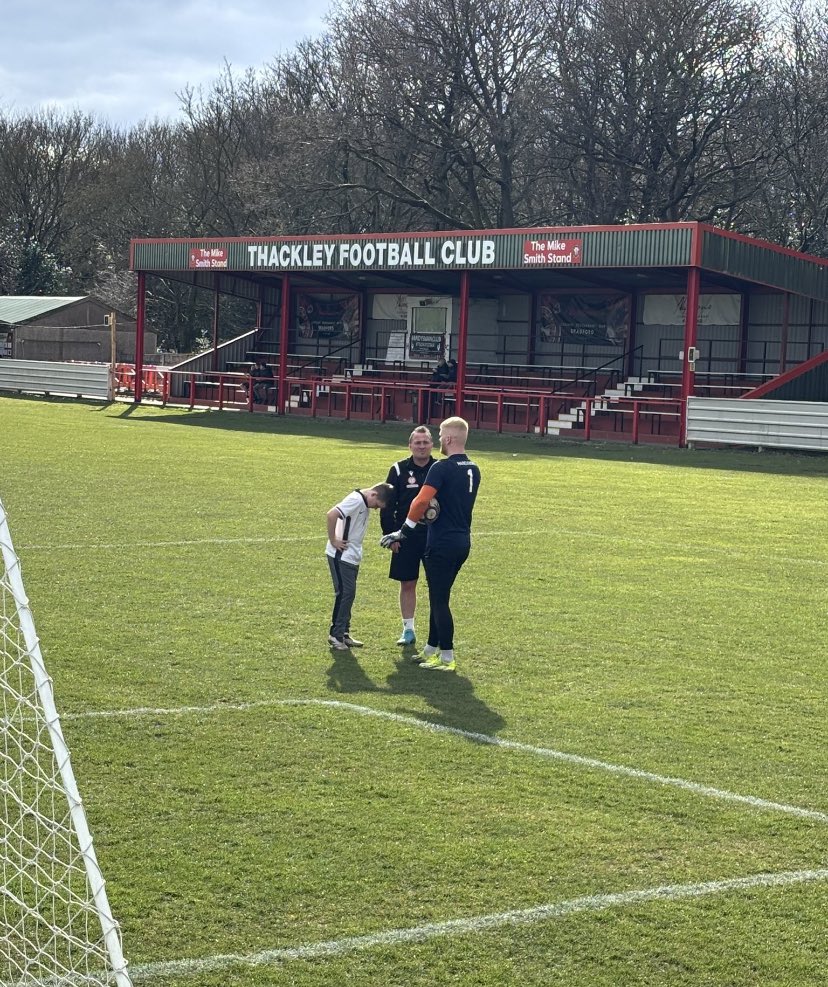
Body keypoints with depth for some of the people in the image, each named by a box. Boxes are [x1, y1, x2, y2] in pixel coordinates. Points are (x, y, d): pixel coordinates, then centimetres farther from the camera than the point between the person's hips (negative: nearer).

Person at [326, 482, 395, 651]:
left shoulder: (365, 503, 10)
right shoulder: (356, 500, -18)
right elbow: (332, 515, -28)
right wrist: (333, 540, -21)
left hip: (353, 556, 9)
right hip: (341, 555, -9)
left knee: (348, 594, 12)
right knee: (344, 593, -7)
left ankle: (344, 634, 19)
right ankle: (335, 634, 0)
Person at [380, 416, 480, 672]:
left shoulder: (443, 467, -16)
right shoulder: (473, 469, 11)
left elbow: (421, 501, -22)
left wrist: (403, 531, -16)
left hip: (442, 543, -8)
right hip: (463, 542, 8)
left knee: (439, 600, -1)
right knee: (439, 597, 18)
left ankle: (447, 658, 2)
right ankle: (432, 650, 26)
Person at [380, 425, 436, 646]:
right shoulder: (399, 470, 0)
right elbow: (387, 505, 2)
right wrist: (390, 535, -4)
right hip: (406, 537, 0)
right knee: (407, 584, 7)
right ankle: (408, 630, 17)